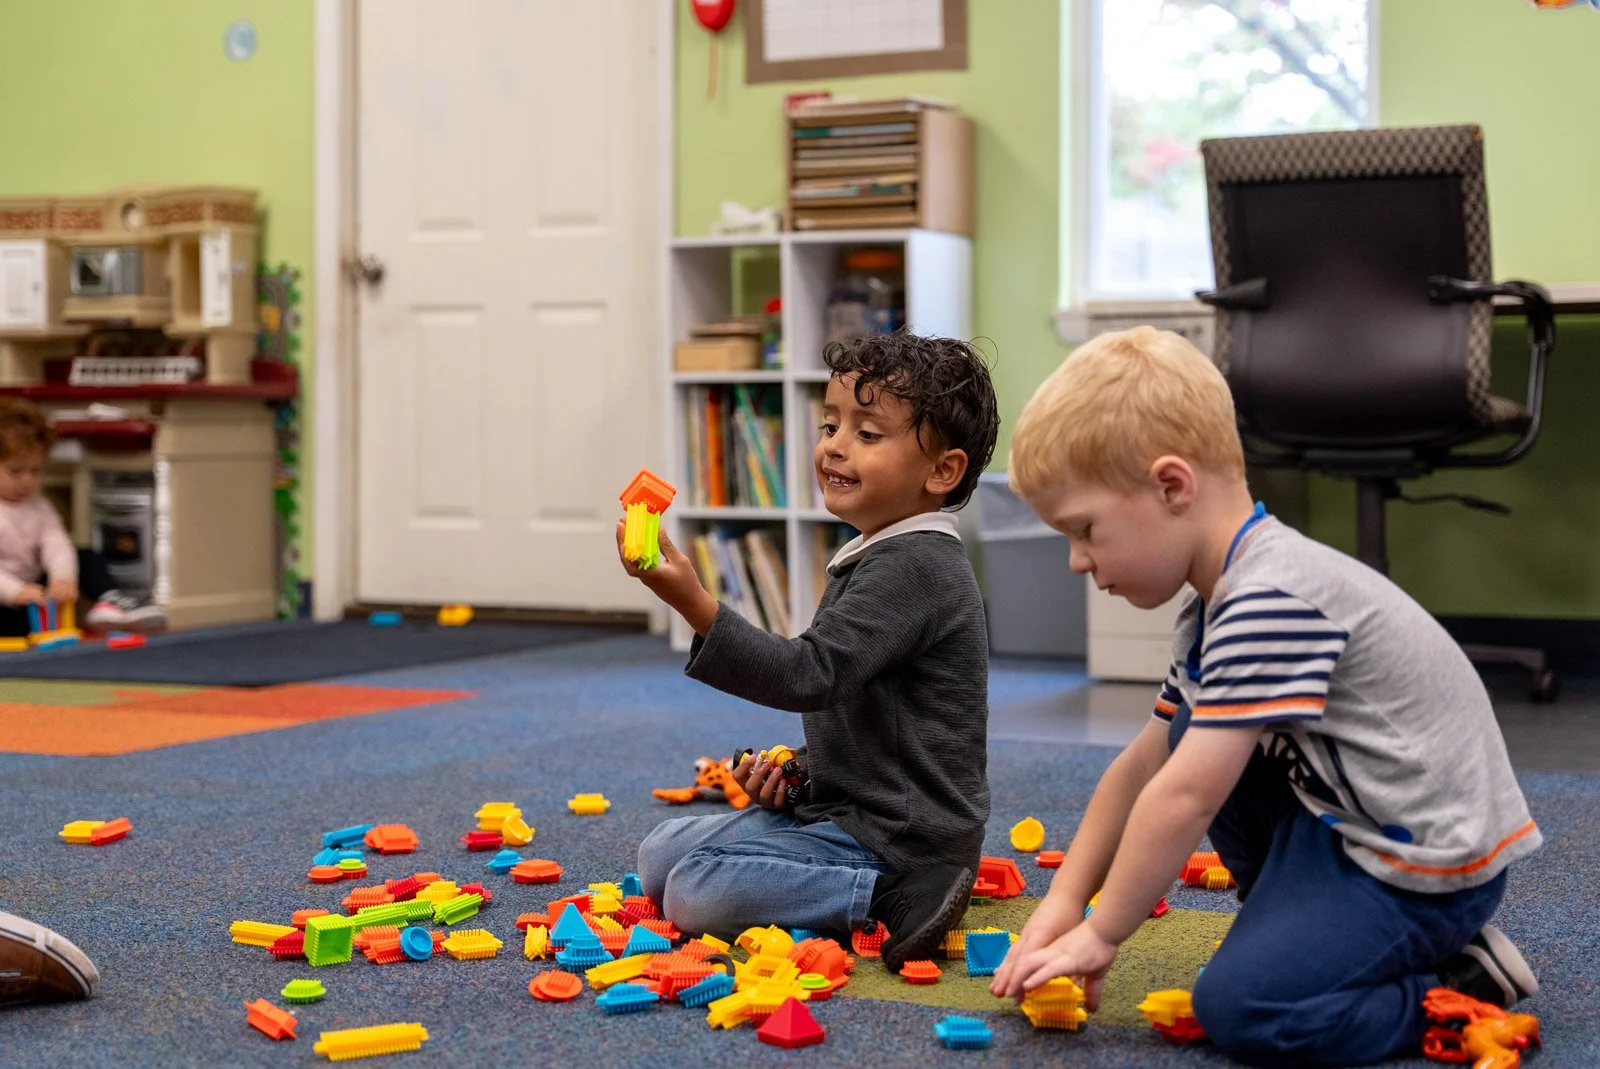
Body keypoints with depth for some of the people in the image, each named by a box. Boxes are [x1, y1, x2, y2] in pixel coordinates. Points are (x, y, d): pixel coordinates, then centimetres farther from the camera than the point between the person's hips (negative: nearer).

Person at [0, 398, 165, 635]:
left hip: (33, 592, 6)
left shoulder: (38, 506, 9)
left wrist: (62, 578, -30)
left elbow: (57, 544, -6)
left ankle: (108, 599, -23)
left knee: (88, 559, -2)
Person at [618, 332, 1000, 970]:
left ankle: (892, 901, -16)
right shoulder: (878, 557, 14)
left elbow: (809, 675, -29)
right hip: (846, 809, 11)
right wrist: (800, 767, 7)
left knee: (694, 893, -21)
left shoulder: (912, 566, -18)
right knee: (658, 855, 14)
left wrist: (694, 604, -37)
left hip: (899, 837, -11)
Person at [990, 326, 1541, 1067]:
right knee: (1189, 737, 8)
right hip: (1348, 825, 10)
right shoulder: (1218, 605, 9)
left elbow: (1185, 797, -24)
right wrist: (1064, 901, 10)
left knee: (1240, 1008, -22)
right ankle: (1297, 923, 13)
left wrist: (1101, 934, -14)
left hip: (1432, 866, -10)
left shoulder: (1272, 602, -25)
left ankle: (1462, 987, -4)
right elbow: (1141, 769, 15)